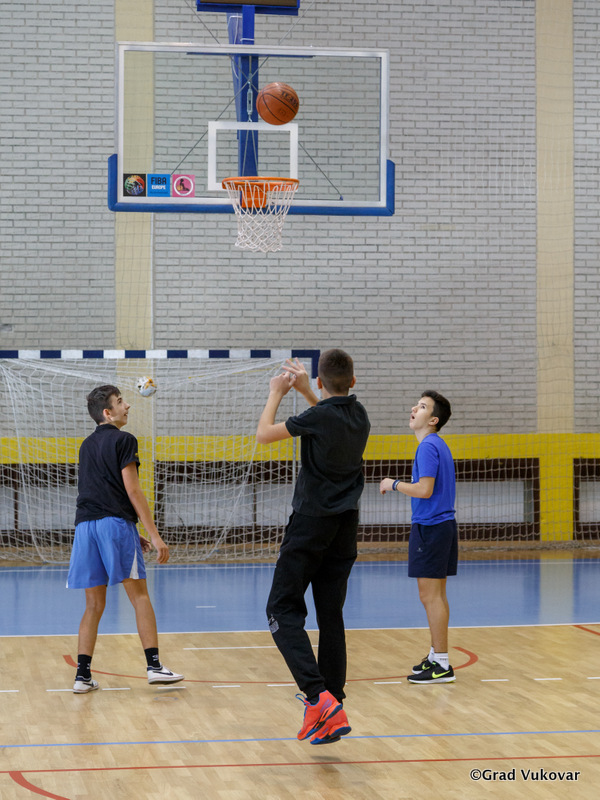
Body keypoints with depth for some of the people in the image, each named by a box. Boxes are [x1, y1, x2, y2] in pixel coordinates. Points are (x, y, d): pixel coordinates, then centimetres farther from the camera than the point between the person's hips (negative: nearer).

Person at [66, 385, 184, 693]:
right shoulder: (123, 440, -1)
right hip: (115, 523, -6)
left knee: (94, 604, 8)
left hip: (85, 525, 6)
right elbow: (132, 490, -8)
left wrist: (132, 535, 29)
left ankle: (82, 674, 1)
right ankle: (153, 665, -4)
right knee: (139, 596, 0)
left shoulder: (87, 445, 22)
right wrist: (154, 535, -9)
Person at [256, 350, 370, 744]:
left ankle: (319, 695, -20)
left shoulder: (319, 417, -14)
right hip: (345, 527, 6)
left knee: (283, 609, -2)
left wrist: (276, 394, 12)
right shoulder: (359, 416, 6)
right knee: (331, 615, 8)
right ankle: (332, 711, 6)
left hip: (311, 523, -6)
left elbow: (264, 433, -2)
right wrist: (304, 391, 31)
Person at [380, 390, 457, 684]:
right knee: (436, 594, 14)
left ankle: (441, 665, -8)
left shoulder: (428, 447, -15)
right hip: (442, 524, 10)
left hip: (430, 527, -10)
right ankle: (436, 656, 21)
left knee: (430, 595, -9)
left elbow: (425, 489, -22)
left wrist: (394, 484, -9)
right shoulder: (438, 445, 16)